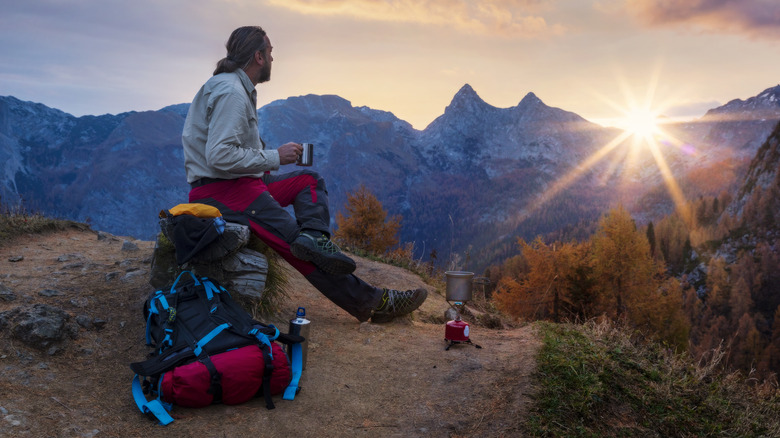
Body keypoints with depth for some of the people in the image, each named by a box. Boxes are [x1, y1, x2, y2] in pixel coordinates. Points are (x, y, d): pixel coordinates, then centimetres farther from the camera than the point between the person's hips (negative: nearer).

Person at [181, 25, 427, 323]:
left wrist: (270, 156, 8)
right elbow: (219, 156, -24)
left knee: (309, 180, 13)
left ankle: (312, 235, -18)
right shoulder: (231, 91, -15)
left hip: (239, 183, 11)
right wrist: (274, 157, -15)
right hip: (219, 190, -11)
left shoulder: (237, 88, 18)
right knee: (294, 243, -14)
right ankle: (371, 302, -13)